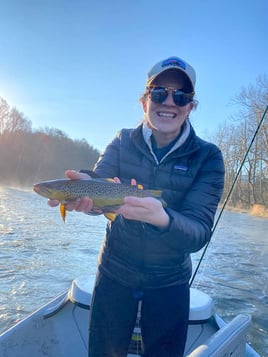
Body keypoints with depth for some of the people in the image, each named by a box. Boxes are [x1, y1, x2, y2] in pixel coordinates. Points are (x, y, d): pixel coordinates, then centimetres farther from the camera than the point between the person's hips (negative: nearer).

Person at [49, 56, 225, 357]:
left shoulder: (207, 157, -15)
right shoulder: (123, 142, -7)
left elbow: (200, 233, -23)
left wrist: (162, 218, -44)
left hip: (169, 282, -1)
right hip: (114, 272, 2)